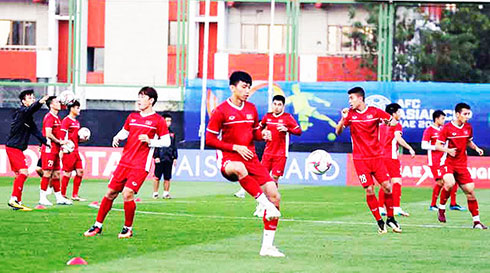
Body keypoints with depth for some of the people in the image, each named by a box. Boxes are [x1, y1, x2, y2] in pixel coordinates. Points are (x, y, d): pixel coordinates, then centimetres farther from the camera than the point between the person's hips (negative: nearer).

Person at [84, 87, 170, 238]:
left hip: (140, 166, -5)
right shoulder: (132, 117, 13)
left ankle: (128, 229, 1)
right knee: (110, 193, 5)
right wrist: (117, 138, 5)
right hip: (124, 162, 5)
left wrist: (150, 141, -16)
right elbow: (124, 132, 26)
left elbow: (166, 142, -1)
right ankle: (98, 226, 16)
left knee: (127, 194, -17)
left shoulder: (158, 120, -2)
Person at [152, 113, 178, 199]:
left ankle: (166, 193, 12)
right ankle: (155, 193, 4)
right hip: (160, 159, -5)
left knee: (167, 177, 6)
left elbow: (174, 146, 19)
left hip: (169, 159, 5)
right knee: (157, 177, -2)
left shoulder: (172, 133, 15)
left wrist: (175, 157, 14)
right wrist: (156, 156, -12)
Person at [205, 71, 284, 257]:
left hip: (251, 158, 6)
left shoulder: (251, 109, 12)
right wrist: (235, 147, -12)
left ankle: (267, 246, -1)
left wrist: (262, 134, 0)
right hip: (228, 159, -6)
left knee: (274, 195, -9)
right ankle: (266, 205, -39)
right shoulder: (221, 111, -5)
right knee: (239, 168, -46)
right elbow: (209, 139, -4)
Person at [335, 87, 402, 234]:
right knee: (369, 190, -6)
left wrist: (389, 122, -15)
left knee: (387, 186, -5)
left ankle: (390, 219, 12)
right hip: (360, 159, 0)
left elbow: (393, 121, 8)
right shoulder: (350, 114, 1)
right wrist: (343, 119, -19)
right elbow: (338, 132, -1)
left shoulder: (375, 111, -1)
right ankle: (379, 222, 4)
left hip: (376, 156, 1)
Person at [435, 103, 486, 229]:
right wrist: (448, 150, -26)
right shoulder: (447, 128, -10)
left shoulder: (468, 127, 6)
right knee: (450, 183, -32)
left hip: (462, 164, 5)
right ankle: (441, 209, -9)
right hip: (448, 162, -5)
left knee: (470, 190, 0)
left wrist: (476, 148, 3)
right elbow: (437, 145, -8)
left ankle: (476, 221, 9)